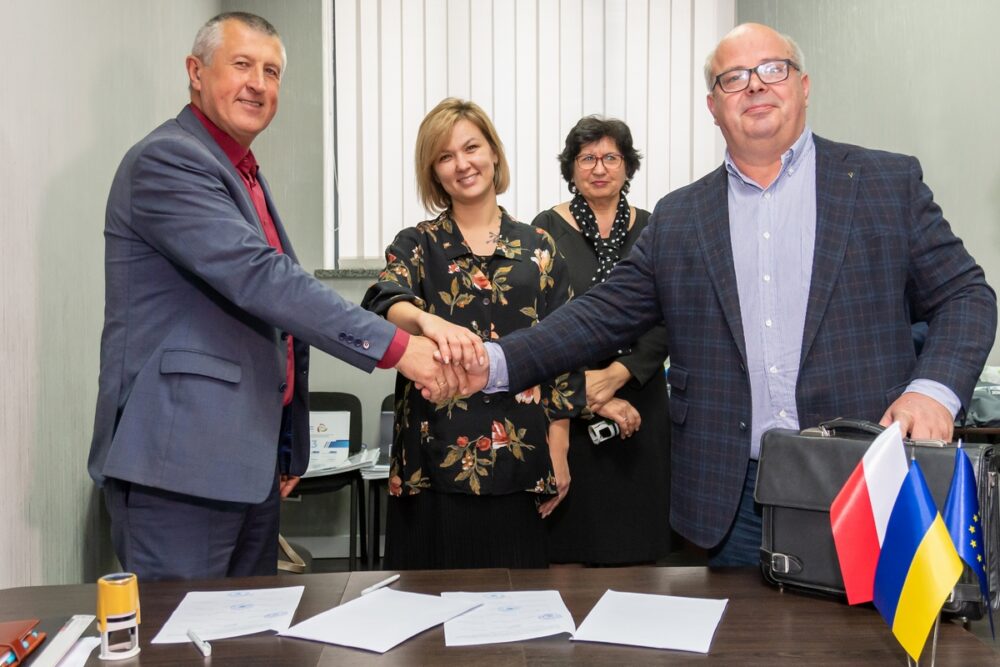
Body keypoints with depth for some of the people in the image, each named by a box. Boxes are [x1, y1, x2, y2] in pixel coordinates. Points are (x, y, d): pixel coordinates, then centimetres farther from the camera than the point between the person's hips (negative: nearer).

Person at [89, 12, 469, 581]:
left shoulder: (244, 174, 18)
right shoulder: (166, 160, -12)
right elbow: (259, 277, -24)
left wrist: (286, 449, 23)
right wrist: (394, 346, -25)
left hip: (251, 460, 9)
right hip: (181, 460, -9)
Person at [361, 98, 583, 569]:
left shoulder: (537, 247, 8)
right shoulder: (417, 245, 4)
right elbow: (383, 303, -17)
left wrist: (559, 449, 2)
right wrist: (428, 321, -40)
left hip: (520, 457, 1)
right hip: (436, 454, -1)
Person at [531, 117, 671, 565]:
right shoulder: (548, 229, 1)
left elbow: (665, 324, 2)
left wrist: (615, 375, -12)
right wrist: (590, 395, -11)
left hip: (639, 401, 3)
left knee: (634, 551, 6)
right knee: (567, 551, 0)